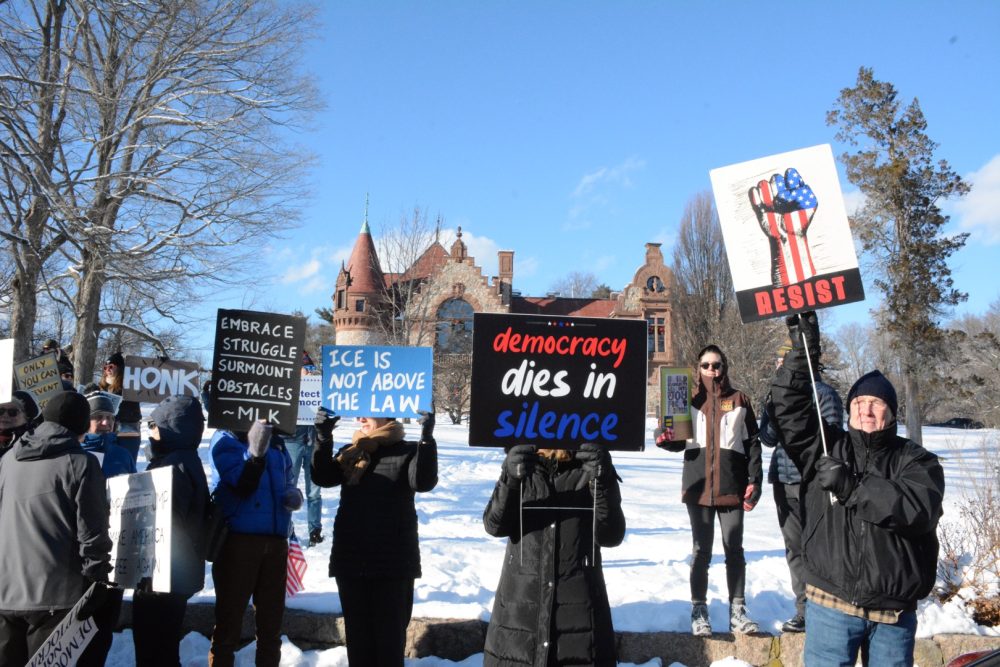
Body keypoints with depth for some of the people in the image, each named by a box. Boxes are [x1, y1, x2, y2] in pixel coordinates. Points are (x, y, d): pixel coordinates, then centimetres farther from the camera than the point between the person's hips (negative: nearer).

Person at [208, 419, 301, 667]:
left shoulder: (276, 441, 12)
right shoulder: (225, 439, -4)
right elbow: (243, 485, -16)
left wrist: (294, 495, 1)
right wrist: (255, 452, -32)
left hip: (276, 540, 5)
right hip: (238, 539, -5)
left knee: (271, 621, 13)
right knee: (229, 617, 0)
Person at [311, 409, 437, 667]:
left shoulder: (407, 451, -2)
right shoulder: (349, 451, 9)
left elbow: (423, 482, -19)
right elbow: (323, 478, -4)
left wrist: (427, 439, -32)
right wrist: (324, 438, -18)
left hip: (394, 561, -4)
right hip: (351, 559, 4)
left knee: (390, 633, 4)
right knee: (357, 632, 12)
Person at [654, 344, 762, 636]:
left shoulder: (739, 400, 5)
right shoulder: (690, 400, 8)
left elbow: (752, 443, 3)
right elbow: (679, 440, 11)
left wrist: (754, 481, -5)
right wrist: (663, 437, -11)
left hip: (732, 486, 0)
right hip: (698, 486, 1)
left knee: (734, 549, 6)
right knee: (701, 550, 5)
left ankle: (738, 610, 14)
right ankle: (699, 611, 12)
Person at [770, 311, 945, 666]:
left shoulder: (917, 461, 2)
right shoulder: (826, 448, 6)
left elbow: (920, 508, -17)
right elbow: (790, 410, -5)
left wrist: (852, 487, -23)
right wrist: (802, 351, -12)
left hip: (895, 612, 0)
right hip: (831, 605, 0)